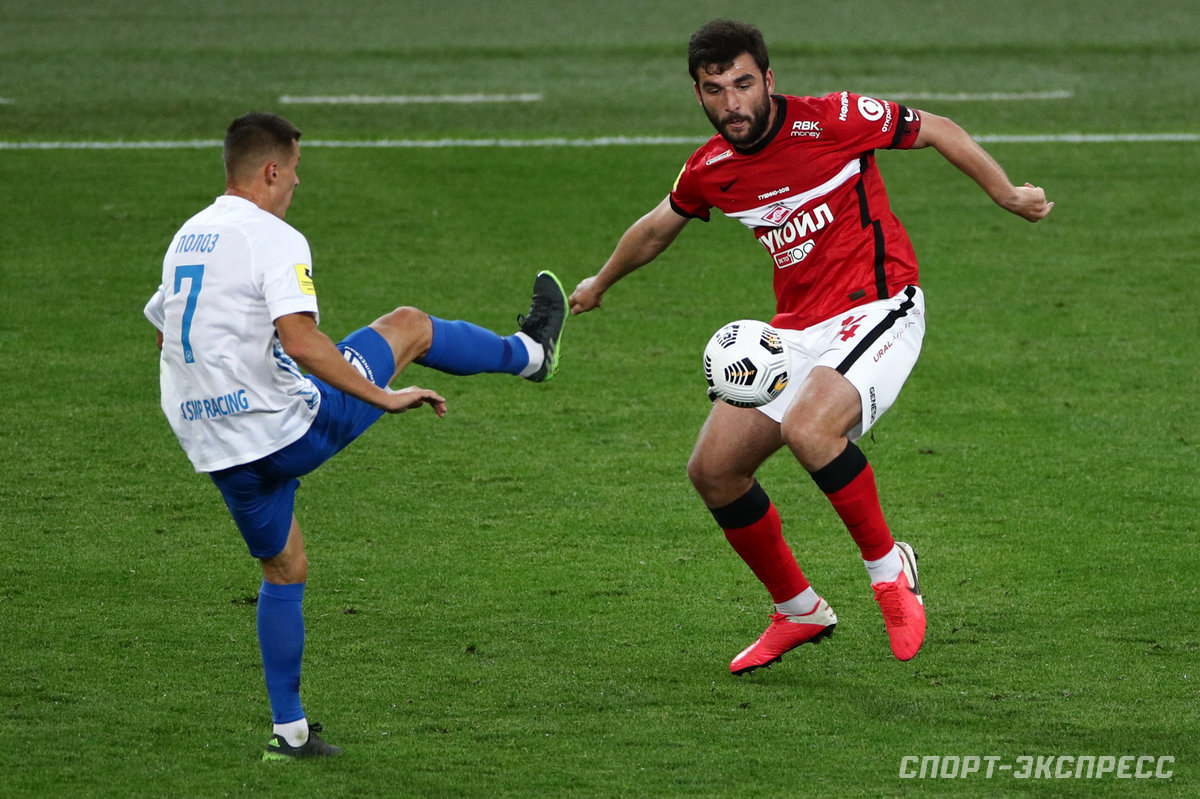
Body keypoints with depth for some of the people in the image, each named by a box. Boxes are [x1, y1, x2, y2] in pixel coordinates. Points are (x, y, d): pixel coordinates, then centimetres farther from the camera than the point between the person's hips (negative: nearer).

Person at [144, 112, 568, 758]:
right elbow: (301, 341, -26)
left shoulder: (186, 238, 12)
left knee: (283, 571, 23)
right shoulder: (273, 239, -14)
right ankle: (529, 352, 35)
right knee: (408, 326, 11)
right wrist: (382, 397, -21)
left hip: (217, 452, 7)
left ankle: (288, 730, 21)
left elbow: (162, 332, 26)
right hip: (286, 430, -7)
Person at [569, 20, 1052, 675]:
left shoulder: (832, 121, -15)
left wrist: (1006, 194, -3)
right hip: (795, 329, 7)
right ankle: (797, 612, 20)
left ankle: (888, 566, -11)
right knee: (712, 469, 2)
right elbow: (656, 229, 24)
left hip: (877, 311, -7)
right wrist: (599, 284, 39)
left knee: (807, 428, -33)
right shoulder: (709, 171, 2)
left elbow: (935, 130, -1)